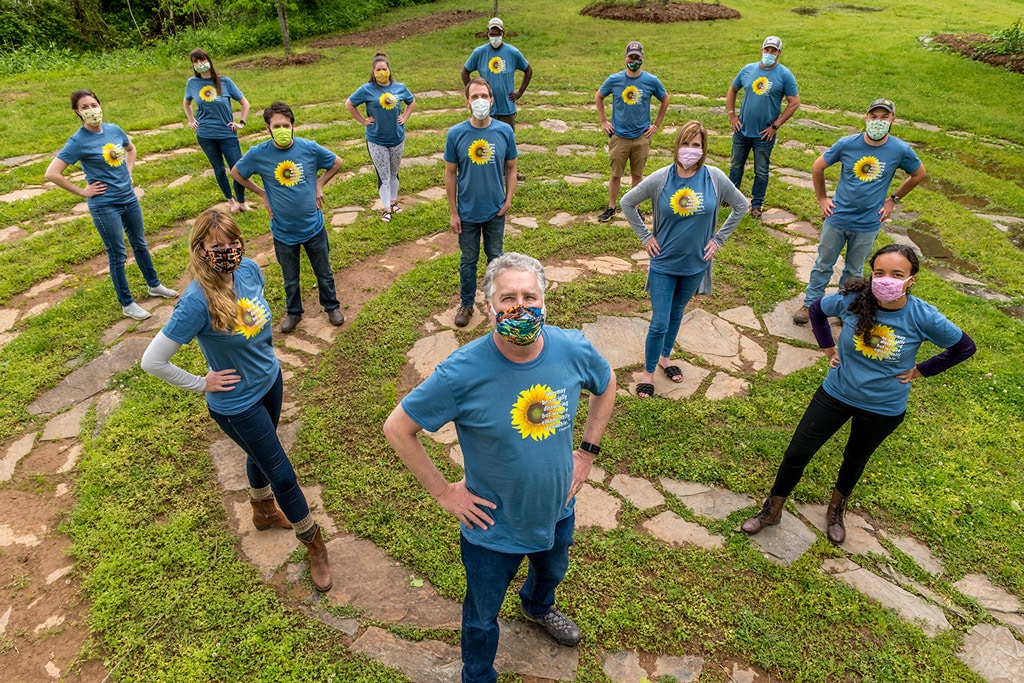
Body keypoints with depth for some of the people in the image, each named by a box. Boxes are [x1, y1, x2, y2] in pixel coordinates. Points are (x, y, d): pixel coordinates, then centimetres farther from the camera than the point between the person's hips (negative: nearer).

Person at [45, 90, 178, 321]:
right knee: (117, 255, 3)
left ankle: (154, 285, 38)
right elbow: (51, 174, -18)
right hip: (104, 205, -6)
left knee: (140, 244, 20)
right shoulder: (78, 142, -16)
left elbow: (131, 149, 23)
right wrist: (82, 191, -13)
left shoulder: (114, 130, 0)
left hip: (129, 198, 6)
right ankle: (127, 304, 15)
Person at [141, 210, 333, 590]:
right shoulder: (197, 301, -32)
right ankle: (314, 545, 30)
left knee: (261, 454, 29)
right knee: (282, 475, 8)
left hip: (270, 379, 6)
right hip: (237, 404, -6)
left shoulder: (249, 269, -13)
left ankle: (263, 511, 58)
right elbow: (152, 362, -25)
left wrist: (263, 352, 9)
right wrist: (201, 384, -16)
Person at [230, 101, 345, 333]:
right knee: (290, 279, 17)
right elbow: (236, 172, 6)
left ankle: (332, 307, 40)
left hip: (313, 226, 0)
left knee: (324, 273, 17)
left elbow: (336, 163, 5)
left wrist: (319, 185, -2)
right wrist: (262, 194, -1)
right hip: (283, 231, 0)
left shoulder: (309, 148, -13)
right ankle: (293, 312, 40)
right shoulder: (258, 153, -13)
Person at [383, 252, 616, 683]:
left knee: (551, 573, 37)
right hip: (493, 528, -4)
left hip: (558, 510, 5)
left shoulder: (573, 349, -20)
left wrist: (587, 452, -1)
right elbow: (396, 428, -20)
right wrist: (443, 491, -17)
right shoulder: (463, 372, -31)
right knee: (482, 617, 21)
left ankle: (538, 607, 73)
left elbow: (606, 386, 3)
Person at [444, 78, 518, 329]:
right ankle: (466, 304, 32)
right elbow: (450, 174, -5)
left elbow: (511, 168, 3)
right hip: (467, 212, -1)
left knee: (495, 257, 17)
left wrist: (508, 200, -7)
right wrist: (453, 212, -5)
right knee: (468, 260, 14)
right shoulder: (455, 134, -11)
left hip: (495, 211, 1)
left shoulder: (505, 131, -9)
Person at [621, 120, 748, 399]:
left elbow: (741, 205, 5)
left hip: (695, 264, 2)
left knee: (676, 314, 21)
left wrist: (718, 239, 1)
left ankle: (665, 356, 43)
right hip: (664, 263, -2)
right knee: (659, 322, 1)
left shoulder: (714, 178, -10)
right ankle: (649, 372, 21)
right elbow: (627, 203, -1)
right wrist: (645, 236, -3)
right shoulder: (660, 179, -14)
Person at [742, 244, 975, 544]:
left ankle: (836, 509, 53)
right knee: (796, 454, 5)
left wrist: (920, 370, -6)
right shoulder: (852, 300, -21)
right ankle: (772, 510, 29)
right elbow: (816, 309, 1)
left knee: (855, 460, 24)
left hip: (883, 409, 0)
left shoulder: (924, 318, -23)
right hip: (836, 393, 1)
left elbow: (965, 348, -4)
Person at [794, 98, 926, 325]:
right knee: (823, 264, 12)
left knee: (854, 270, 15)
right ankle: (810, 304, 27)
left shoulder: (901, 150, -10)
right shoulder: (847, 144, -11)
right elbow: (817, 167, 2)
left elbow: (918, 174, 9)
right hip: (837, 218, 0)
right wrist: (822, 199, 2)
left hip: (868, 224, 0)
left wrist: (893, 199, 6)